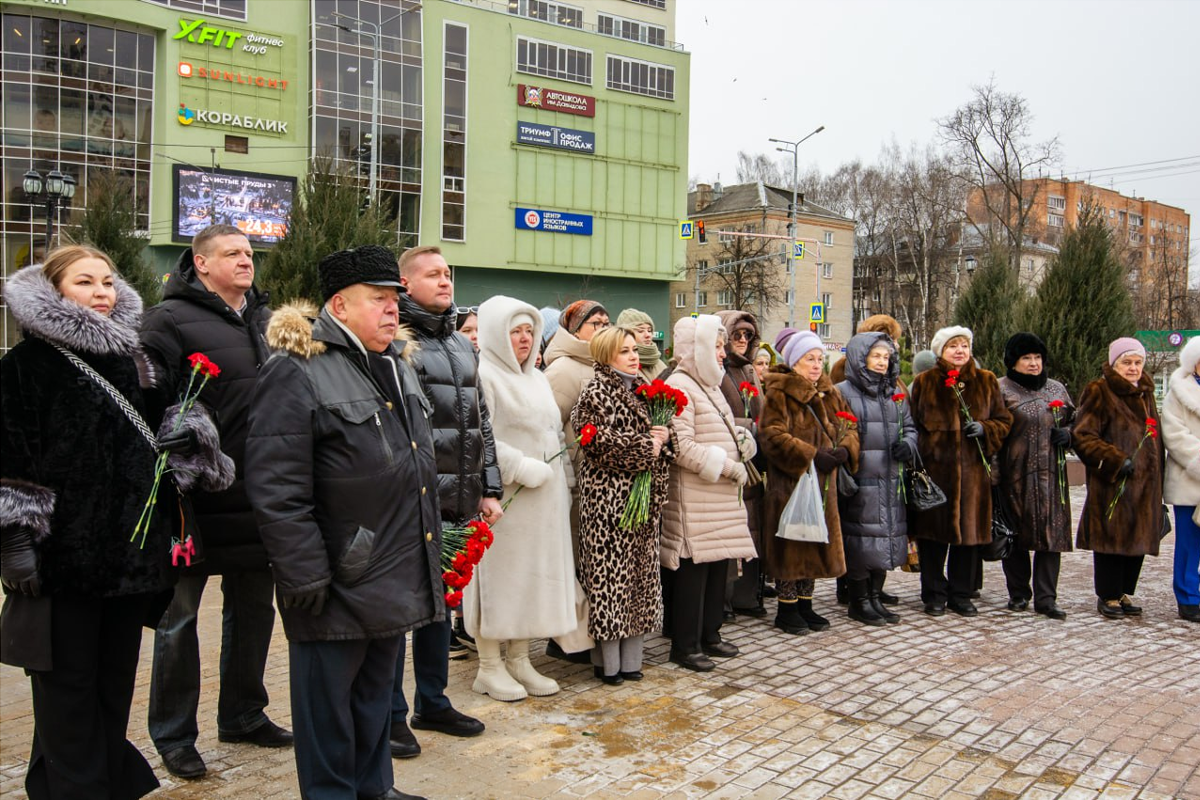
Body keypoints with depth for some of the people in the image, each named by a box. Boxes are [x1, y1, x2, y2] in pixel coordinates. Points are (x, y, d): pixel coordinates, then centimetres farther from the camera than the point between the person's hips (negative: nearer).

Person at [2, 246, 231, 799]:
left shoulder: (134, 358, 12)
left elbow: (163, 435, 19)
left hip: (131, 548, 5)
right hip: (63, 552, -5)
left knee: (116, 678, 15)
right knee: (67, 683, 4)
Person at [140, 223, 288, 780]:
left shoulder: (266, 318, 13)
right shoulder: (170, 320, -9)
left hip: (258, 493, 7)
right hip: (196, 496, -7)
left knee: (254, 608, 17)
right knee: (179, 616, 6)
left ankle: (243, 714, 34)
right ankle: (173, 735, 22)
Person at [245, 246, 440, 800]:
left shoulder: (398, 365, 12)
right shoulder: (297, 372, -15)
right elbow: (277, 489, -19)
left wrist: (425, 544, 20)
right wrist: (304, 573, -20)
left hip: (395, 574, 8)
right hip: (339, 581, -8)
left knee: (377, 684, 21)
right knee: (329, 694, 7)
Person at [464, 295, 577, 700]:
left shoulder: (536, 378, 17)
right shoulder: (482, 376, -10)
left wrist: (563, 481, 13)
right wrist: (523, 469, -19)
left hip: (543, 502, 8)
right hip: (503, 499, -8)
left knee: (532, 577, 12)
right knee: (498, 577, 1)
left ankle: (519, 659, 24)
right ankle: (490, 666, 15)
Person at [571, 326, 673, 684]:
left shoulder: (641, 389, 16)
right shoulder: (596, 391, -6)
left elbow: (656, 432, 23)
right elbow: (596, 438, -17)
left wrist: (664, 436, -1)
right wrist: (643, 446, -12)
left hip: (643, 491, 8)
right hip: (607, 490, -7)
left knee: (640, 568, 8)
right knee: (609, 568, -4)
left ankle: (630, 657, 17)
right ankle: (607, 660, 6)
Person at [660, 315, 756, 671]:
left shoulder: (710, 384, 18)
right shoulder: (678, 385, -12)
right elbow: (682, 447, -19)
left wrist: (741, 439, 6)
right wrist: (728, 466, -15)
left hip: (721, 495, 9)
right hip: (693, 498, -9)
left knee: (719, 565, 12)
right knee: (694, 568, -3)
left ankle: (709, 635, 25)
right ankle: (685, 646, 8)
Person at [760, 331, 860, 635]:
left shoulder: (829, 393, 15)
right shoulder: (779, 393, -8)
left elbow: (848, 427, 15)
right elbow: (772, 435, -18)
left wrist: (844, 450, -7)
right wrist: (811, 455, -22)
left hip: (822, 483, 7)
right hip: (788, 482, -7)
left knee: (816, 543, 12)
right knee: (790, 545, -1)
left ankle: (805, 604, 25)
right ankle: (787, 608, 12)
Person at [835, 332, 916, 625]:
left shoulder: (895, 392, 16)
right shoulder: (842, 392, -4)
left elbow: (909, 427, 21)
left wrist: (908, 445, -2)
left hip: (891, 480, 6)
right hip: (859, 480, -6)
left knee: (887, 535, 10)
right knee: (860, 540, -3)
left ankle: (875, 597, 23)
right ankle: (859, 601, 11)